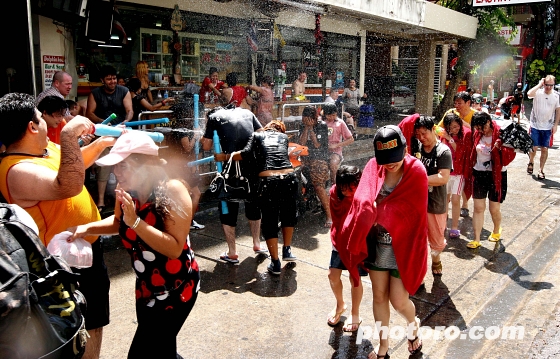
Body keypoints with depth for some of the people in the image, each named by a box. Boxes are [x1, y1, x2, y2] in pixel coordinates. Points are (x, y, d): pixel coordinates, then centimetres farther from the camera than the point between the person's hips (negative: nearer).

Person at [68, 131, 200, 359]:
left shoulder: (172, 190, -25)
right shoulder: (127, 190, -7)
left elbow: (174, 248, -29)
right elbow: (119, 223, 14)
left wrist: (135, 221, -34)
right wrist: (88, 228, -3)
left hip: (176, 287, -7)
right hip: (146, 286, 7)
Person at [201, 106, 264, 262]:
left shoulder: (214, 116, 10)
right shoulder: (246, 112, 20)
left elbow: (207, 146, 6)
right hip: (254, 164, 4)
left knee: (227, 207, 11)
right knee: (253, 203, 23)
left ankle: (232, 253, 14)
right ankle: (257, 244, 33)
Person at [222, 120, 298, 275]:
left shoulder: (257, 135, 16)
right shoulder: (284, 136, 22)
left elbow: (246, 154, 0)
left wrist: (224, 157, 11)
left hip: (268, 181, -2)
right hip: (289, 177, 2)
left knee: (269, 221, 10)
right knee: (289, 214, 27)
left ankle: (275, 263, 15)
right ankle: (287, 250, 34)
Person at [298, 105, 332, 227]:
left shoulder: (322, 126, -2)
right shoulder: (303, 126, 9)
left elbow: (317, 145, -10)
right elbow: (301, 144, -3)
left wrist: (311, 128, -10)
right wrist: (306, 128, -8)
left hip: (320, 159, -5)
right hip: (306, 159, 5)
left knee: (319, 186, -15)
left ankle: (329, 216, -10)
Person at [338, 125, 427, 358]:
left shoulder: (416, 172, -15)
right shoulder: (373, 167, -6)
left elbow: (408, 211, -20)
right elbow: (362, 201, -13)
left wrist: (376, 210, -17)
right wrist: (377, 209, -31)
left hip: (403, 247, -3)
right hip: (377, 244, 4)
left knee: (398, 301, 3)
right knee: (379, 297, 14)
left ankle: (413, 324, 39)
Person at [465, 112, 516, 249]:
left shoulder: (501, 134, -13)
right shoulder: (477, 135, 1)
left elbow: (510, 154, -16)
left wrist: (500, 147, -32)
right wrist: (470, 172, 7)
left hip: (496, 175, -4)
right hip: (479, 174, 4)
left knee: (494, 209, 7)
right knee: (478, 208, 3)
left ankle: (496, 231, 37)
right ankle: (476, 239, 9)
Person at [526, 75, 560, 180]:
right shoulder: (538, 93, -7)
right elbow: (529, 94, -30)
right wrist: (539, 84, -20)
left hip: (548, 128, 2)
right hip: (535, 126, -2)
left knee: (544, 149, 2)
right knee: (534, 147, 2)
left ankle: (541, 170, 12)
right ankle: (531, 163, 32)